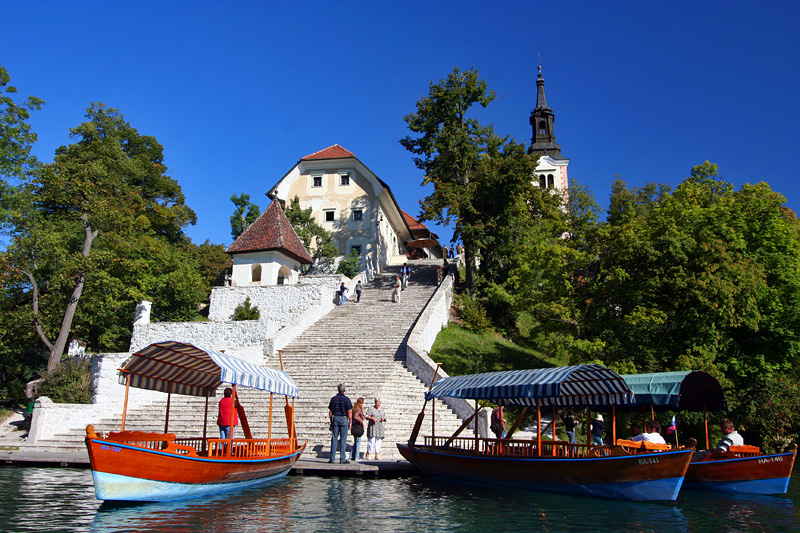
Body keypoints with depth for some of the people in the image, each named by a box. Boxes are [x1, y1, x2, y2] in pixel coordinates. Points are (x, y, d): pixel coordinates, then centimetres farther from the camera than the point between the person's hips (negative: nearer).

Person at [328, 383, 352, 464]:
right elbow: (349, 412, -7)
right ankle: (342, 459, 1)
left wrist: (331, 421, 15)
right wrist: (350, 422, 1)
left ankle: (332, 458, 6)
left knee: (334, 439, 5)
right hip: (344, 419, -3)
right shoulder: (346, 399, -5)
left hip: (335, 419, 3)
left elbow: (330, 412, 6)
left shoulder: (333, 399, 4)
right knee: (343, 440, 0)